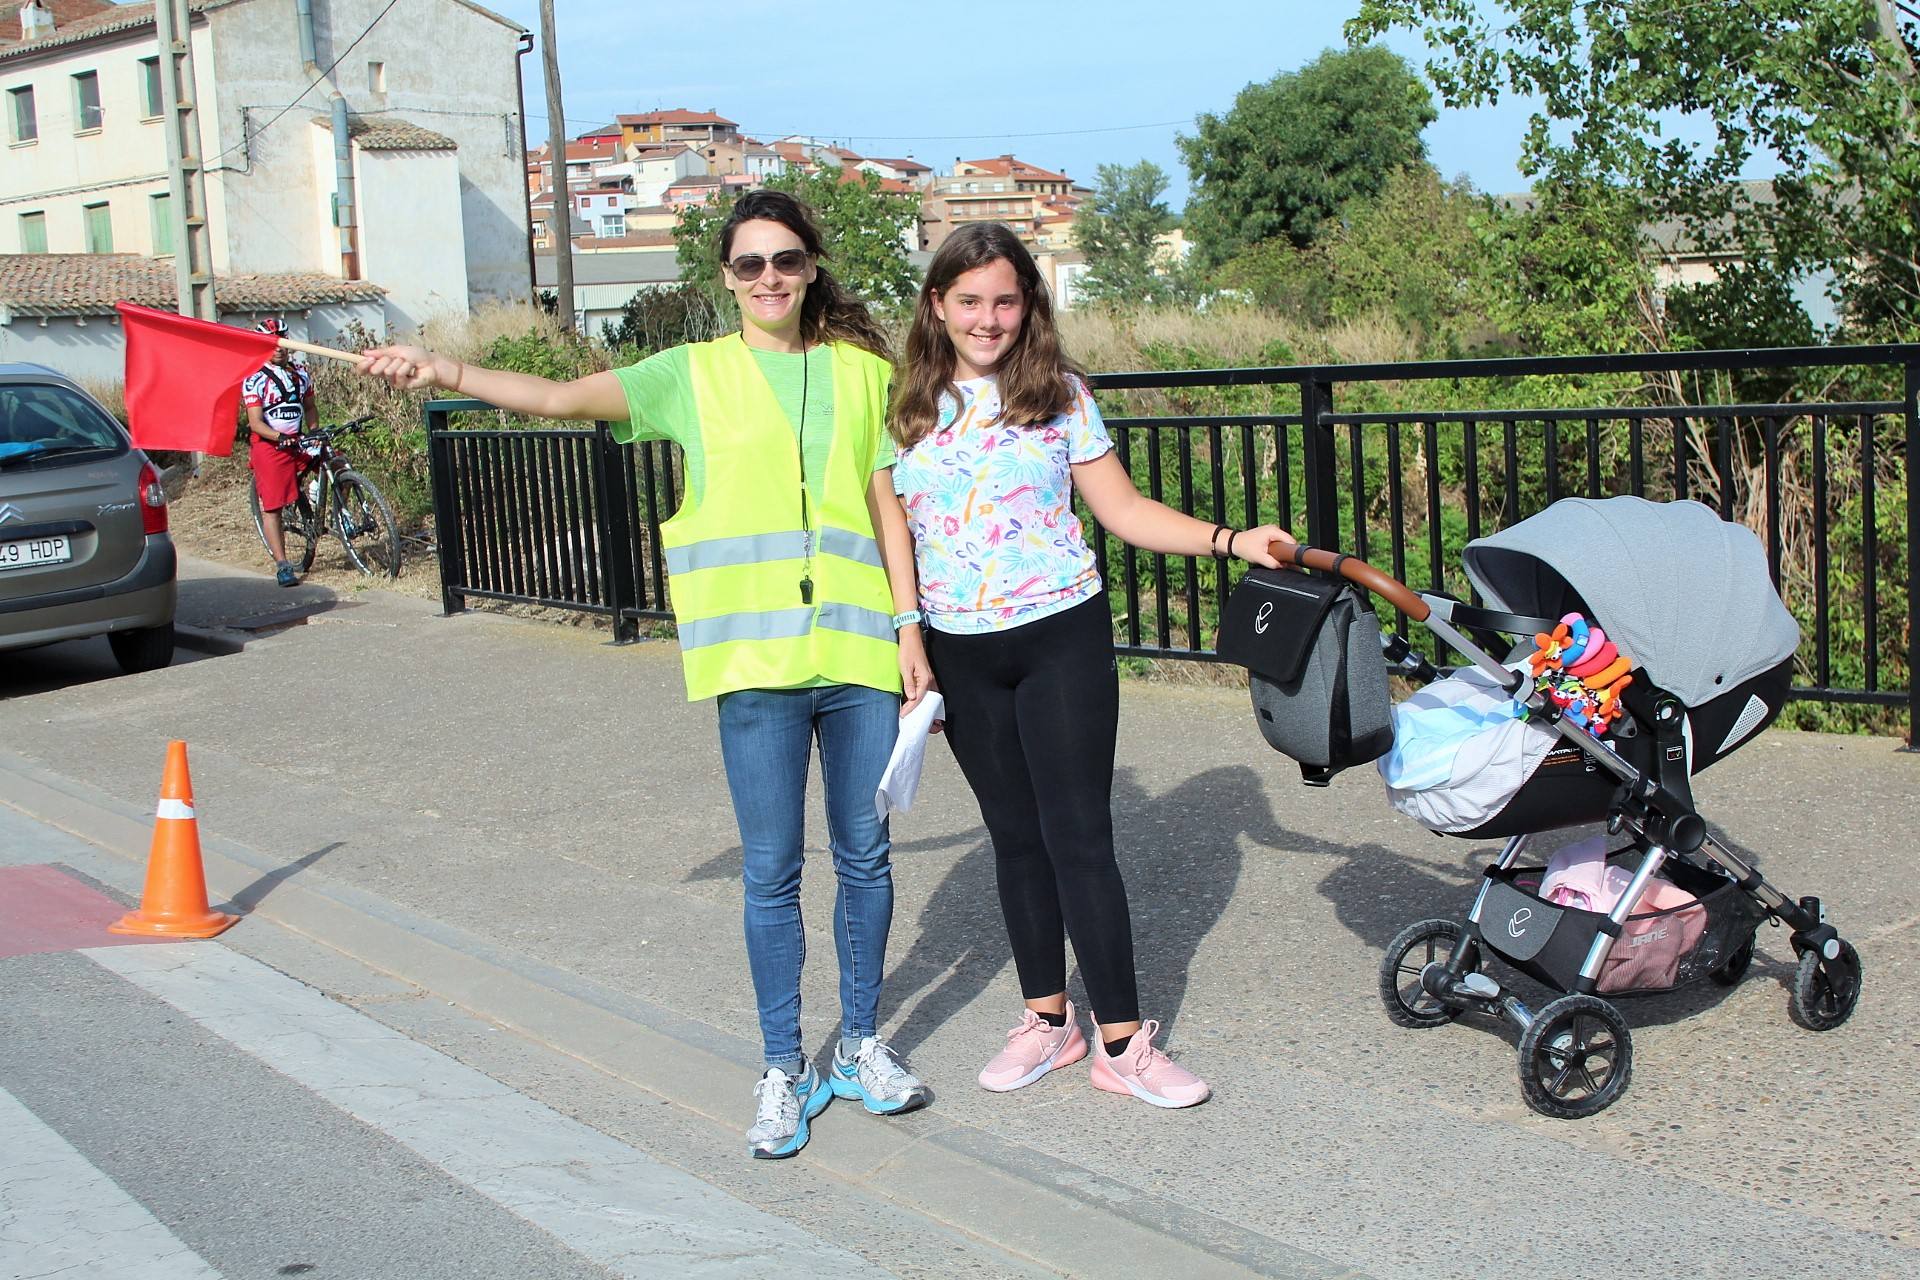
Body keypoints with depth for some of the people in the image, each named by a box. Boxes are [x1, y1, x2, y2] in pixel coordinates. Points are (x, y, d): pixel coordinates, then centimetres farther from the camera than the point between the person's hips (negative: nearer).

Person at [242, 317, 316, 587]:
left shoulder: (301, 372, 11)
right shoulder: (254, 379, -7)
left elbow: (309, 407, 21)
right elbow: (255, 423, -13)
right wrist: (281, 438, -29)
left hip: (298, 442, 5)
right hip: (268, 445, -5)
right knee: (272, 506, -7)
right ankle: (282, 565, -5)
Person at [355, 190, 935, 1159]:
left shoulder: (864, 371, 9)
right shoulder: (694, 375, 3)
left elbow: (887, 507, 10)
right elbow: (560, 398, -8)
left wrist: (910, 628, 5)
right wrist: (443, 371, -21)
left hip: (859, 646, 2)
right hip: (756, 653, -2)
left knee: (864, 855, 10)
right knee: (770, 871, 3)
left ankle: (862, 1045, 27)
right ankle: (783, 1068, 17)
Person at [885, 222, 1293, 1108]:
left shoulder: (1059, 395, -1)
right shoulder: (908, 407, 4)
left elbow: (1123, 510, 0)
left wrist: (1229, 539, -11)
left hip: (1061, 638, -2)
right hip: (959, 653, 3)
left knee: (1078, 836, -4)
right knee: (1016, 836, 11)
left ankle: (1122, 1042, 3)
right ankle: (1047, 1020, 24)